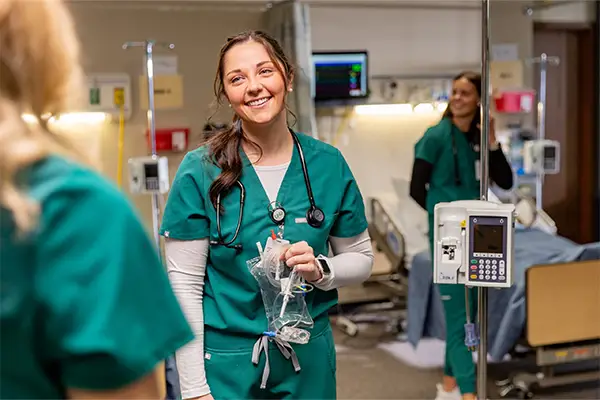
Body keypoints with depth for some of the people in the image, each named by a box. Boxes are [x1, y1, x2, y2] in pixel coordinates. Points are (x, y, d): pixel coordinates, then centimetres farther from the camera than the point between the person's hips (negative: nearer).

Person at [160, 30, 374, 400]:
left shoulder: (328, 164, -4)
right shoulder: (200, 171, -11)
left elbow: (361, 257, 6)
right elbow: (184, 284, -10)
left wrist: (321, 270, -15)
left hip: (309, 356, 3)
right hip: (226, 363, -2)